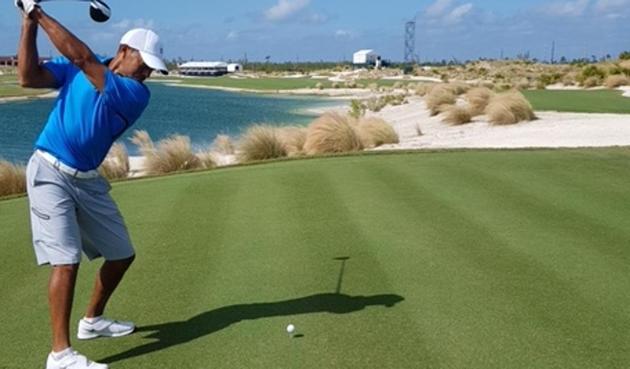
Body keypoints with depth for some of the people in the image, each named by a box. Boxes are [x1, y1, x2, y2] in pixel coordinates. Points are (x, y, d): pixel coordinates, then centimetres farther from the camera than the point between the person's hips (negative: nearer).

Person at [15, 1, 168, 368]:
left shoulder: (137, 94, -7)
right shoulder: (74, 70, -1)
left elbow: (83, 57, -18)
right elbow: (29, 77, -10)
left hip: (88, 181, 4)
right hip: (50, 172, -4)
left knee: (122, 254, 10)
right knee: (66, 259, -16)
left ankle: (93, 320, 32)